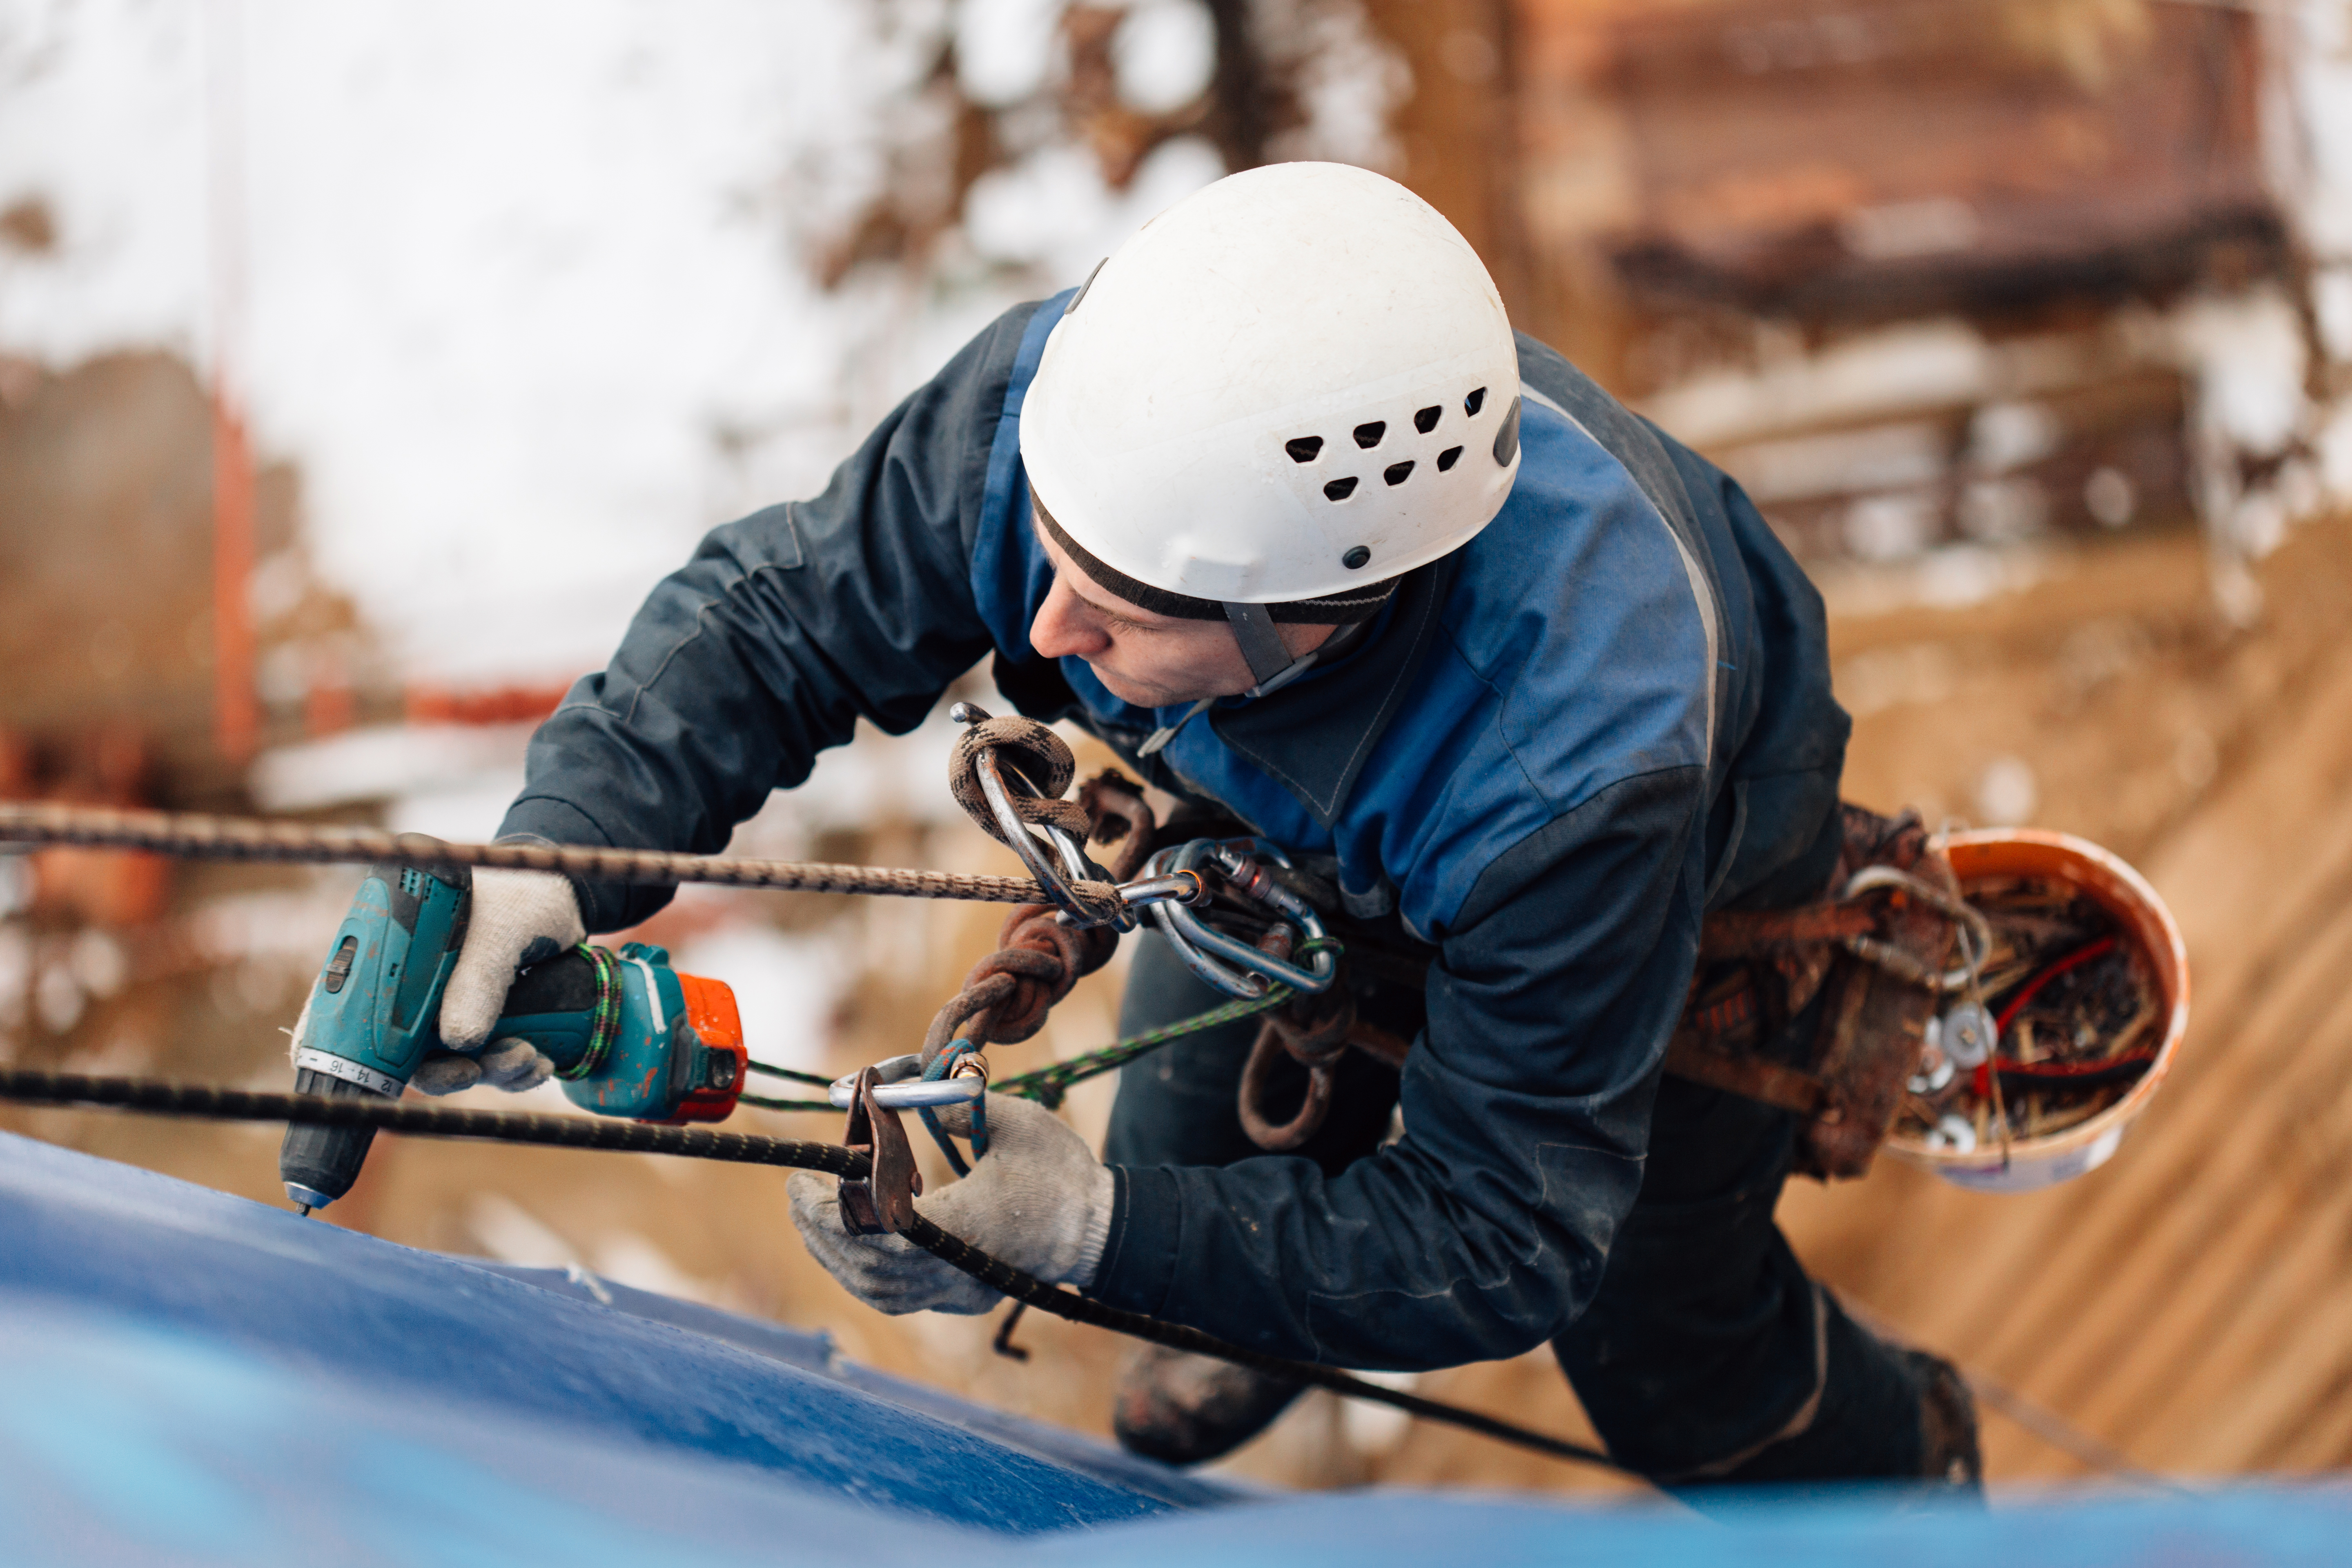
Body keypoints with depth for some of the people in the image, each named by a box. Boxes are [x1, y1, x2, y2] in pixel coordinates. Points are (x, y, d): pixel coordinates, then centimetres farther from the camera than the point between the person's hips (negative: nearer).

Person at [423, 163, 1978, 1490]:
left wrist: (1095, 1232, -51)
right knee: (1197, 1141, 18)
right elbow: (781, 612, -24)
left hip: (1693, 885, -4)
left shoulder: (1584, 772, -51)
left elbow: (1501, 1247, -39)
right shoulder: (1061, 402, -41)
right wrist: (558, 854, -42)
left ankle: (1893, 1463, 52)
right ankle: (1272, 1324, 57)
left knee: (1661, 1356, 14)